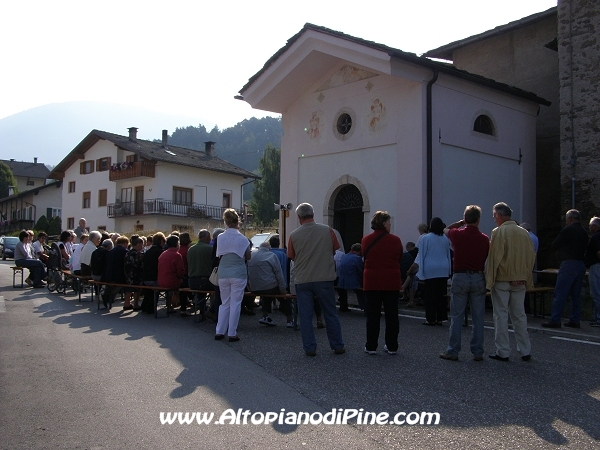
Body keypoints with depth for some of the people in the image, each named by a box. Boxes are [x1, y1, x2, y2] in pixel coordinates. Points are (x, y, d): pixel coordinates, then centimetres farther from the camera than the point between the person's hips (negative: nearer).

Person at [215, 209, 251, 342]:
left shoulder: (220, 237, -1)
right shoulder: (242, 238, -8)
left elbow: (219, 255, 6)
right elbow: (248, 257, -1)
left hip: (223, 274, 3)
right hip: (238, 274, -3)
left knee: (225, 303, 14)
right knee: (235, 303, 3)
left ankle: (220, 332, 14)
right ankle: (232, 334, 5)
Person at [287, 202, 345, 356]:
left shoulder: (294, 235, -8)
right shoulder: (327, 230, -5)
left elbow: (291, 256, 4)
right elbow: (335, 249, 8)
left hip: (302, 280, -1)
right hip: (324, 278, 1)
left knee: (305, 315, 7)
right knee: (330, 314, 11)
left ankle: (310, 348, 9)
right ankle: (338, 346, 18)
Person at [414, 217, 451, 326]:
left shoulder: (425, 238, -7)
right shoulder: (445, 238, 7)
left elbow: (421, 255, -3)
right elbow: (448, 255, 15)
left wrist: (419, 267, 5)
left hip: (430, 270, -4)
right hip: (443, 270, 4)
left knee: (430, 295, 0)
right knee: (441, 294, 7)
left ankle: (431, 318, 1)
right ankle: (440, 318, 10)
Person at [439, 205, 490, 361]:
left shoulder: (458, 234, -4)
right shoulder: (484, 239, -2)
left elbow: (445, 229, 19)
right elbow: (488, 260, 4)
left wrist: (460, 223, 18)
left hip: (460, 277, -1)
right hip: (478, 278, 1)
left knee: (456, 317, 4)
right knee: (478, 317, 7)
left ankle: (453, 351, 7)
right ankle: (477, 352, 12)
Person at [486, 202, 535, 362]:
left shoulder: (498, 232, -11)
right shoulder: (524, 232, 5)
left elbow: (494, 257, -13)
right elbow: (531, 256, 8)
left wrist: (490, 280, -8)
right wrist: (526, 277, 16)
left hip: (502, 279, -5)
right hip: (520, 280, 5)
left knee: (501, 315, 2)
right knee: (519, 315, 12)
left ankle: (503, 352, 6)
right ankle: (525, 351, 15)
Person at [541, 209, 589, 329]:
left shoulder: (568, 230, -9)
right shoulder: (584, 232, 13)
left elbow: (554, 245, -4)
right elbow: (584, 248, 19)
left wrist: (563, 246, 15)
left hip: (569, 264, -8)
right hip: (581, 264, 8)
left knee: (560, 293, -6)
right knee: (576, 294, 12)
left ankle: (555, 320, -8)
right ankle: (575, 320, 14)